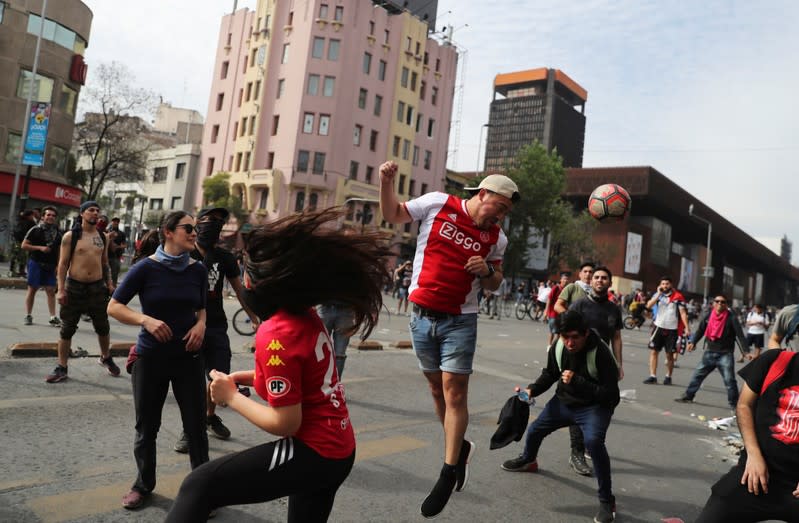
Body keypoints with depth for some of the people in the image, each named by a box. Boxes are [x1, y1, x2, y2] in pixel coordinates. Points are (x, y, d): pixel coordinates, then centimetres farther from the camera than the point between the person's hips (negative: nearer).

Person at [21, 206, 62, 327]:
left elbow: (59, 250, 14)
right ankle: (28, 315, 13)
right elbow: (24, 245, -4)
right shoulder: (36, 230, -4)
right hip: (36, 263, -3)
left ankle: (53, 317, 0)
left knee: (51, 290, 0)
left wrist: (58, 265, 5)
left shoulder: (57, 232, 8)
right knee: (32, 289, 3)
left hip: (50, 265, 3)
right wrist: (40, 247, -16)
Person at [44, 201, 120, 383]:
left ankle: (106, 358, 33)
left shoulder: (102, 237, 7)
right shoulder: (70, 236, -5)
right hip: (74, 286, -3)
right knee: (67, 329, 3)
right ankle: (62, 368, 13)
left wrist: (109, 283, 11)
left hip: (97, 287, 3)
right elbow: (63, 264, -6)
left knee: (103, 327, 11)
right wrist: (61, 290, -12)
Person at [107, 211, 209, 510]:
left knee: (196, 425, 3)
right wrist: (146, 320, -23)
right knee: (146, 426, 12)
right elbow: (114, 307, -7)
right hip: (151, 358, -1)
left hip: (188, 357, 2)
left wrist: (201, 324, -8)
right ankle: (144, 484, 34)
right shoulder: (146, 267, -11)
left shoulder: (198, 270, -2)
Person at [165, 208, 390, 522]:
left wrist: (231, 397, -10)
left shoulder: (276, 335, -23)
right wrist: (251, 378, 8)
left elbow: (285, 423, -21)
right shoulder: (306, 317, 2)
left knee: (197, 488, -11)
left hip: (313, 451, -9)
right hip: (338, 448, 9)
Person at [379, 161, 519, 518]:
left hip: (460, 321, -1)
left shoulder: (496, 238, 0)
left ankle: (448, 473, 5)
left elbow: (494, 284, 11)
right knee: (437, 388, 13)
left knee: (454, 392, -6)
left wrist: (487, 270, -12)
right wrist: (386, 182, -11)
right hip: (422, 315, 1)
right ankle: (459, 446, 34)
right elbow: (393, 215, 5)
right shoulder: (437, 204, -6)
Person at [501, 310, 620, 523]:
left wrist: (577, 381, -37)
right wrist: (532, 389, -9)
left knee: (593, 441, -33)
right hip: (564, 401, 6)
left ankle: (607, 501, -15)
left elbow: (610, 393, -29)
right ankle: (528, 460, 54)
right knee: (535, 429, 17)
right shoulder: (558, 347, -13)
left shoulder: (600, 353, -30)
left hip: (595, 406, -6)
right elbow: (550, 374, 6)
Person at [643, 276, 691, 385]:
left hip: (672, 329, -2)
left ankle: (668, 377, 23)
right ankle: (653, 376, 4)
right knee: (653, 351, 0)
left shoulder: (678, 296, -5)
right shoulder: (658, 294, 2)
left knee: (669, 354, 8)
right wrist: (659, 293, -16)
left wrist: (687, 328, -14)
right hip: (659, 327, 2)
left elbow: (683, 312, -7)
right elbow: (649, 306, -12)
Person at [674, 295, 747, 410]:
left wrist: (746, 351, -21)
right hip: (709, 353, 4)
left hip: (725, 354, -4)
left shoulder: (731, 318, -10)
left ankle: (734, 404, 7)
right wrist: (693, 342, -9)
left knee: (729, 380, -6)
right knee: (697, 374, 9)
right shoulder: (707, 316, 1)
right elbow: (700, 330, 5)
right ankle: (688, 396, 21)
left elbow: (740, 335, -13)